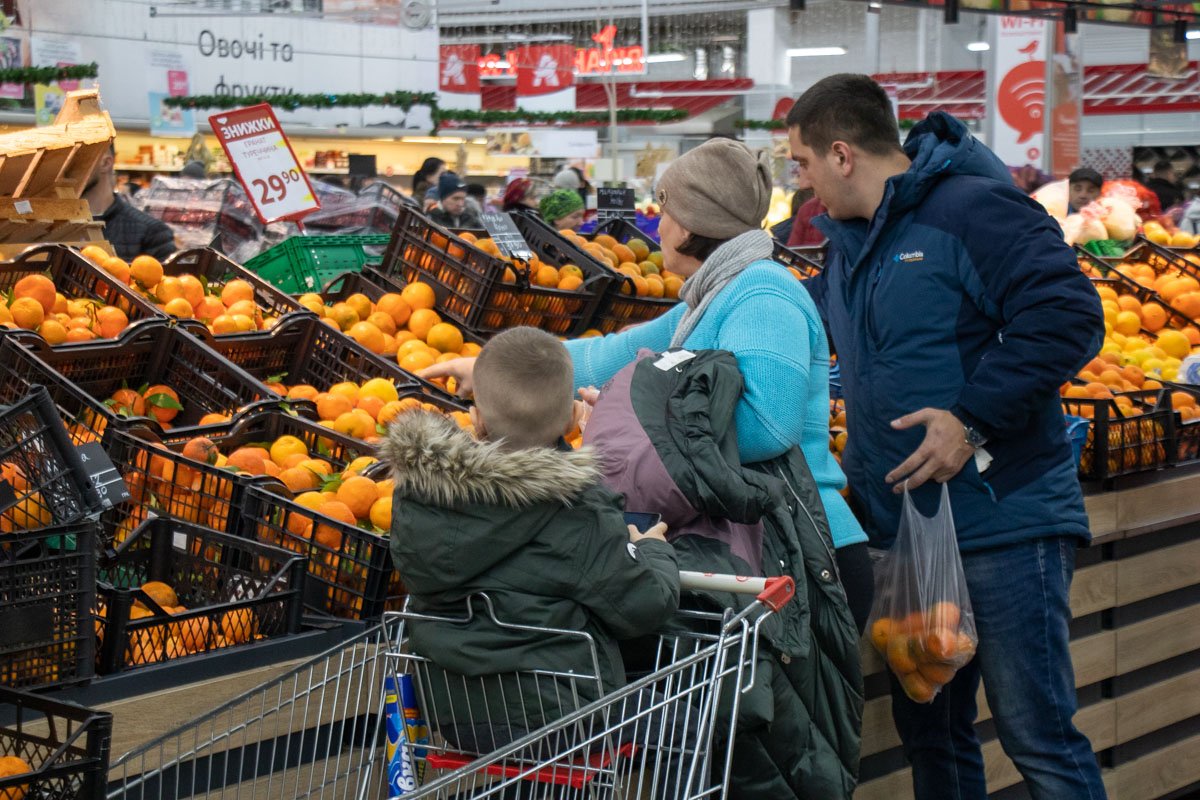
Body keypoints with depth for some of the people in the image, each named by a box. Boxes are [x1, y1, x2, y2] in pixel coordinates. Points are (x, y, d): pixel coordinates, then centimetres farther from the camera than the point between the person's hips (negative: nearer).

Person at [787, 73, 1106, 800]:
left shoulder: (975, 210, -14)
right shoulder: (852, 242, 14)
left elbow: (1069, 318, -23)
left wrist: (974, 420, -24)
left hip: (1002, 522, -9)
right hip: (904, 526, 9)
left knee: (1038, 737, -5)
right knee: (930, 733, 17)